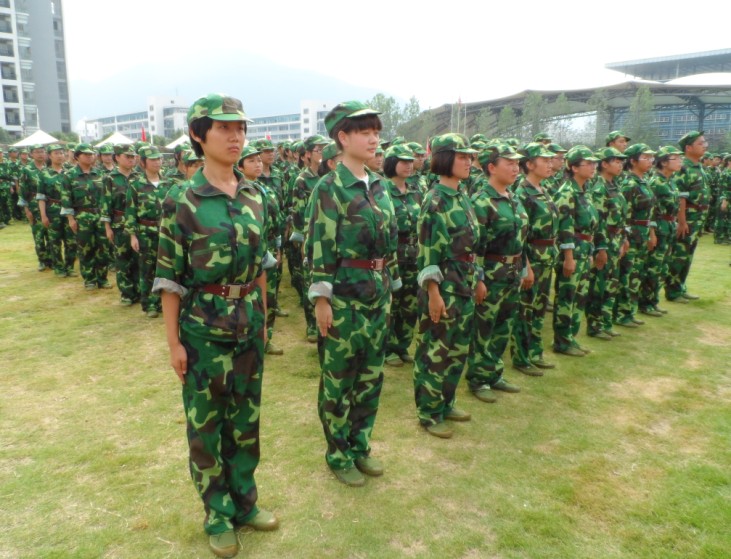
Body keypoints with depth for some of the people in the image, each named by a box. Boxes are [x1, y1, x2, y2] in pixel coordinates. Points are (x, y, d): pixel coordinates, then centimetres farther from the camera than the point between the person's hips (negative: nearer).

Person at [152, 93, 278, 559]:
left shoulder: (255, 196, 3)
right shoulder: (182, 201, -11)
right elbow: (170, 278, -9)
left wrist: (262, 319, 12)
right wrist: (174, 342, -9)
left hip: (249, 324, 5)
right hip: (204, 328, -4)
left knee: (246, 416, 16)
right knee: (206, 423, 10)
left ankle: (244, 502, 36)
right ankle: (218, 515, 29)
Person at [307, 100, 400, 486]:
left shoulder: (379, 187, 11)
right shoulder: (330, 188, -11)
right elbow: (319, 248, -14)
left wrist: (392, 287, 16)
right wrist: (321, 299, -16)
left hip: (378, 295, 7)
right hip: (344, 296, -7)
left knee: (371, 375, 15)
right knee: (338, 380, 6)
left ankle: (360, 446, 33)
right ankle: (339, 456, 23)